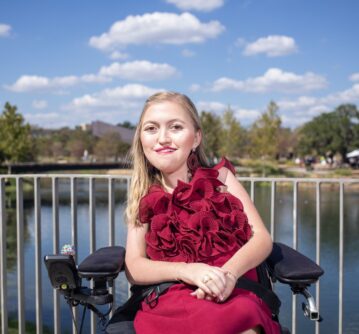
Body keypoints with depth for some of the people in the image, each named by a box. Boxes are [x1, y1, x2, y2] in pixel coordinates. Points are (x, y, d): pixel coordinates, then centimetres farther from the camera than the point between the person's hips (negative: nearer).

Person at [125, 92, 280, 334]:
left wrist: (229, 273, -17)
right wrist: (186, 270, -17)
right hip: (171, 302, -1)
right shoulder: (143, 200, 15)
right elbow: (134, 269, 3)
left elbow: (262, 238, 5)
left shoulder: (220, 178, 15)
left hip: (234, 294, 1)